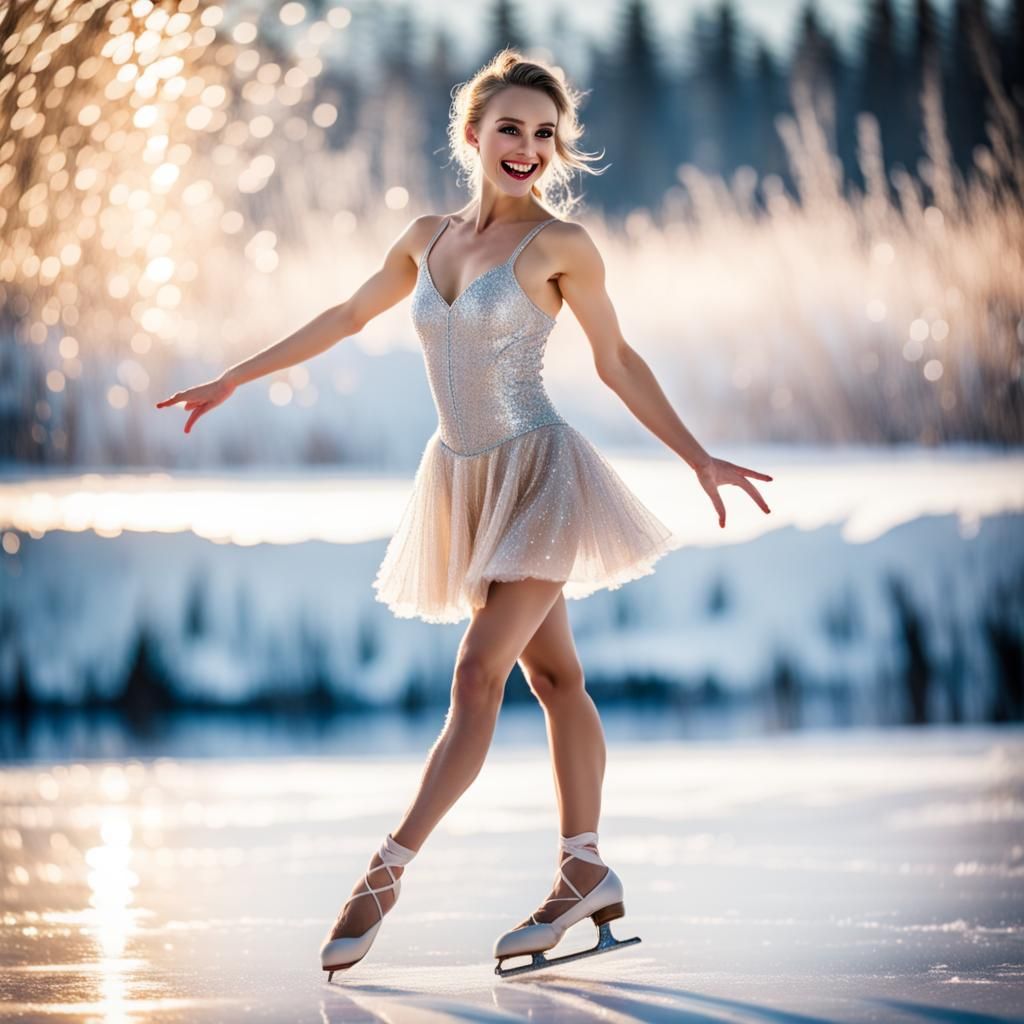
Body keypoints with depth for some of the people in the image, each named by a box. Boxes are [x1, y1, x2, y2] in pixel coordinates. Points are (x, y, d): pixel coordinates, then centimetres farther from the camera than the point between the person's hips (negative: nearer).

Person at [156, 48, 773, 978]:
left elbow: (617, 362, -1)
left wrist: (698, 458, -4)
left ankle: (387, 872, -10)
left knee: (478, 674, -12)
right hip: (467, 481, 5)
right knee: (553, 676, 11)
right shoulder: (428, 238, 6)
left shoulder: (560, 245, -9)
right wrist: (234, 379, 24)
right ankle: (585, 874, 16)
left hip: (537, 476, -5)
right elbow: (348, 317, 19)